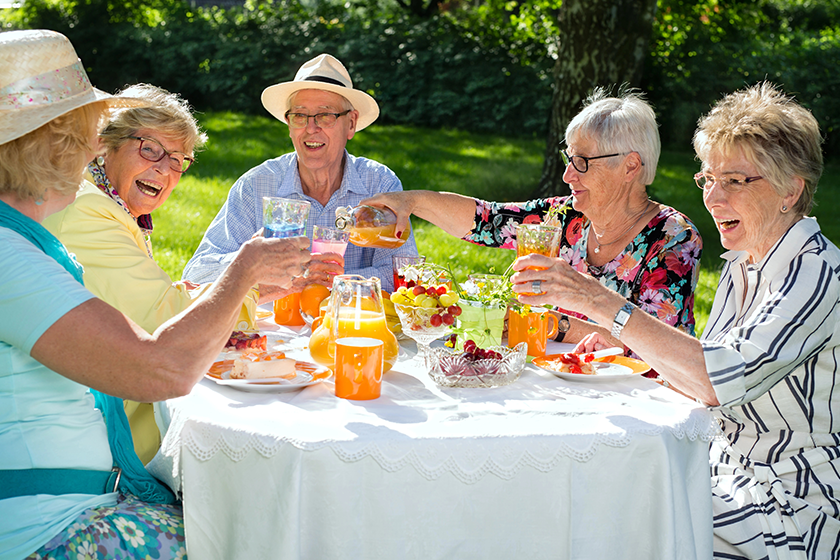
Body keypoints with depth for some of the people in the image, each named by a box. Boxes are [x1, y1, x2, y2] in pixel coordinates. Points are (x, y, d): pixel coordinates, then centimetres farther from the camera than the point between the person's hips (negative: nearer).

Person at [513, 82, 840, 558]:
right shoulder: (743, 260, 7)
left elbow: (722, 380, -34)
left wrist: (602, 302, -36)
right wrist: (627, 341, -1)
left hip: (795, 516, -7)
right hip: (732, 478, 8)